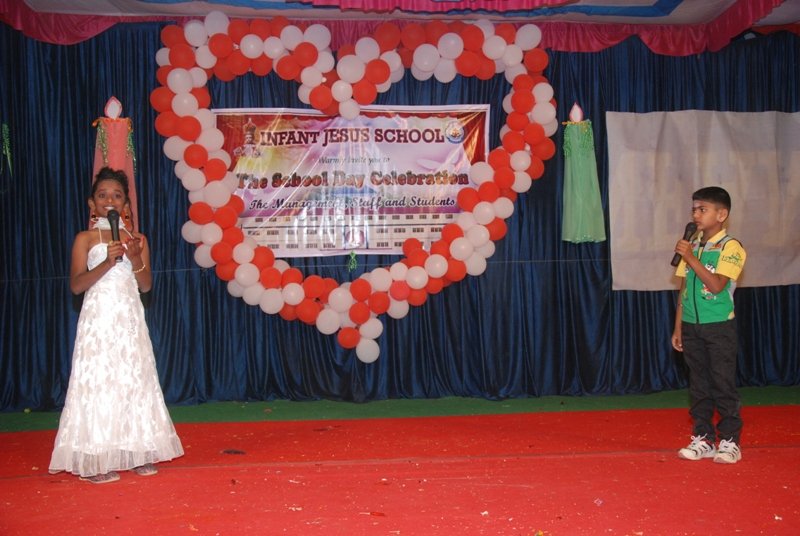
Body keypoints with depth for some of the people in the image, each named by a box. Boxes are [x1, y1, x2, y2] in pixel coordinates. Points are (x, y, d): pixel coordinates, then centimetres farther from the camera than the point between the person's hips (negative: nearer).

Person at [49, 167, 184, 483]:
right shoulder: (85, 239, 1)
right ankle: (95, 460, -1)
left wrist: (135, 259, -12)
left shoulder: (136, 239, 9)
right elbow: (76, 285, -7)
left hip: (130, 320, 3)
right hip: (98, 319, -3)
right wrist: (107, 263, -19)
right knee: (97, 382, -5)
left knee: (134, 380, 5)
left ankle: (137, 452, 12)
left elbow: (146, 285, 6)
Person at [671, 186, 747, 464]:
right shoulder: (692, 246, 9)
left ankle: (730, 441, 11)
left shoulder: (730, 247, -8)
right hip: (691, 326, 6)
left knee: (723, 384, 0)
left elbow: (716, 285, -20)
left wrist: (691, 258, -22)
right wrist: (678, 327, 10)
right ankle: (703, 439, 18)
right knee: (698, 385, 10)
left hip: (719, 327, -5)